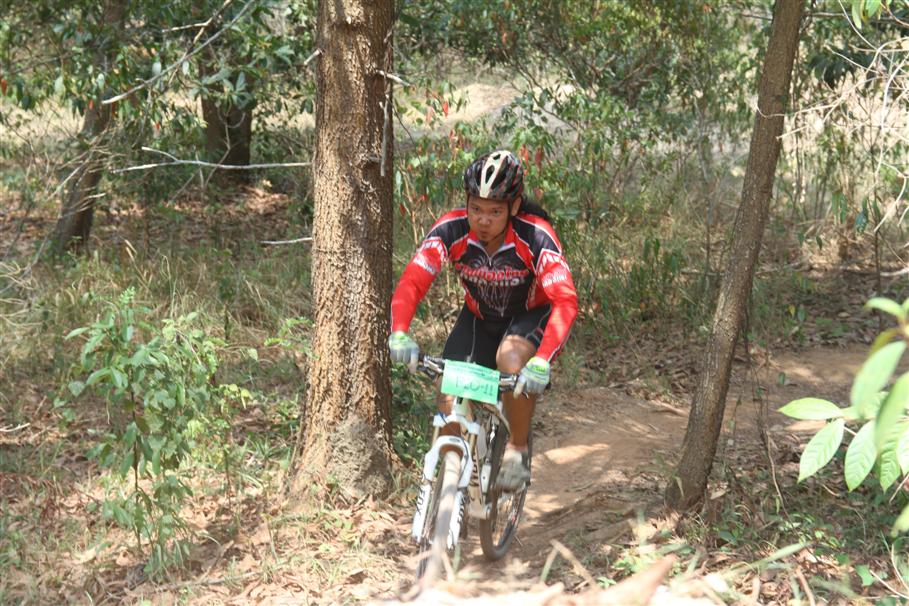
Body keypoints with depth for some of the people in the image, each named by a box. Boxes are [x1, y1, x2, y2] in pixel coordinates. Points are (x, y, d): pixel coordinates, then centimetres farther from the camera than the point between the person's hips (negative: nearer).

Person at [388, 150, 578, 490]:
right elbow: (411, 283, -30)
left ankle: (518, 450, -12)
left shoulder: (536, 237, -31)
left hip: (532, 315, -3)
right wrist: (399, 335, -49)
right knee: (450, 401, -13)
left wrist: (542, 361, -53)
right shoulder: (451, 230, -24)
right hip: (479, 318, 3)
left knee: (512, 360, -35)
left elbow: (565, 301, -38)